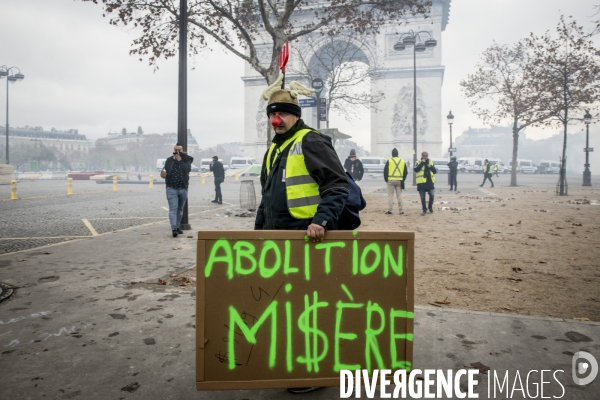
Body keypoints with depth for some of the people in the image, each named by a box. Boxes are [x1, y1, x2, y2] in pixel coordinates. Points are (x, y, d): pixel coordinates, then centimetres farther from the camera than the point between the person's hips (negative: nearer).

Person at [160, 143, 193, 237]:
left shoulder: (186, 160, 1)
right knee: (173, 209, -10)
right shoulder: (169, 160, 3)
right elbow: (164, 170, 6)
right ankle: (173, 228, -17)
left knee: (180, 209, 12)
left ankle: (177, 227, 24)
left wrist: (180, 160, -15)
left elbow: (188, 169, -16)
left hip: (183, 189, 2)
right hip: (171, 188, -1)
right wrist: (163, 174, -16)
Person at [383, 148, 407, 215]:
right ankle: (400, 210, 9)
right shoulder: (403, 161, 8)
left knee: (390, 195, 2)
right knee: (399, 195, 9)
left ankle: (389, 210, -1)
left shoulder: (389, 161, -3)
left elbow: (385, 171, -5)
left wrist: (386, 179, 5)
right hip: (399, 181, 3)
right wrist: (403, 180, 15)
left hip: (390, 180, -3)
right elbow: (406, 172, 9)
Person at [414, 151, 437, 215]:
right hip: (421, 183, -2)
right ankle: (424, 209, 18)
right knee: (423, 198, 4)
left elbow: (435, 171, 9)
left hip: (430, 182, 2)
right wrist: (422, 163, -17)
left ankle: (430, 207, 16)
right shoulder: (419, 163, 3)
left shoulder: (431, 162, 13)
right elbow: (416, 170, -15)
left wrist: (431, 167, -9)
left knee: (432, 195, -8)